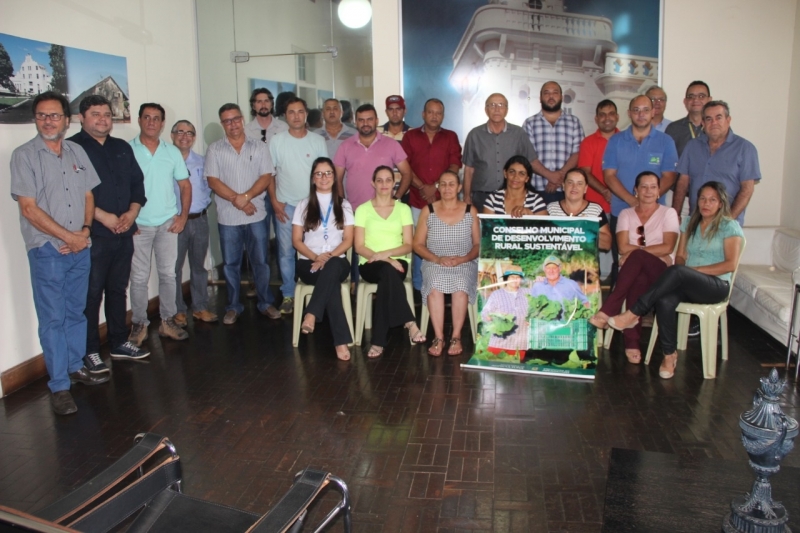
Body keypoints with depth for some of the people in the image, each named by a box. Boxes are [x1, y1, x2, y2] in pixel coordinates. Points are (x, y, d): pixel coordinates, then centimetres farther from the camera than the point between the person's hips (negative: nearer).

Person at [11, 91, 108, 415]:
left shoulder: (77, 152, 8)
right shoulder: (24, 155, -7)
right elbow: (29, 208, -12)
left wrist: (85, 231, -5)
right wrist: (69, 236, -13)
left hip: (80, 249, 5)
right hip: (47, 250, -5)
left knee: (76, 312, 15)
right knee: (53, 319, 0)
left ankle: (76, 367, 31)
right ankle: (59, 387, 8)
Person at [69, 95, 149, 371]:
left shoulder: (122, 148, 15)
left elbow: (137, 182, 14)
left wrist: (132, 212, -2)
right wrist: (102, 216, -18)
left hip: (123, 233, 6)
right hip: (92, 236, -6)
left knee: (118, 290, 15)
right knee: (90, 294, 0)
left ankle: (119, 343, 27)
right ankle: (89, 352, 11)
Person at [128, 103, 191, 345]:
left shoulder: (172, 152, 7)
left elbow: (185, 185, 10)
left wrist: (183, 215, 0)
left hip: (168, 224, 3)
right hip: (138, 225, -2)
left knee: (168, 274, 9)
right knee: (139, 277, 4)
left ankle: (168, 321, 20)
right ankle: (139, 324, 16)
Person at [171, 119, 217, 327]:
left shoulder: (201, 161, 10)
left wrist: (205, 203, 1)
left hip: (199, 219, 5)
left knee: (198, 265, 13)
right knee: (175, 267, 2)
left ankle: (200, 307, 24)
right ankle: (177, 310, 14)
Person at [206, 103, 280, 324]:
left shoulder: (259, 147, 4)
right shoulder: (214, 149, 2)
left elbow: (266, 177, -3)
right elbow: (213, 181, -5)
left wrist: (245, 196, -17)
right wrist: (236, 200, -16)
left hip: (257, 215, 0)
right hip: (228, 217, 0)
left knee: (261, 261, 7)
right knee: (231, 264, 9)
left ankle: (265, 303, 21)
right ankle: (233, 306, 21)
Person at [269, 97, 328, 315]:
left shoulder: (318, 141, 2)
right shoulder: (277, 141, 0)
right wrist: (274, 201, -4)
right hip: (286, 206, 0)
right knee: (286, 252, 4)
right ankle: (288, 295, 16)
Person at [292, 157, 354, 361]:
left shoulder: (344, 205, 13)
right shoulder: (304, 205, 12)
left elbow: (348, 240, 4)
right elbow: (296, 240, 5)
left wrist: (328, 257, -14)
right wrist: (316, 257, -13)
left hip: (337, 262, 1)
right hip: (308, 263, 0)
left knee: (331, 267, -40)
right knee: (330, 279, -36)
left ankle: (311, 314, -48)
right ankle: (341, 341, -43)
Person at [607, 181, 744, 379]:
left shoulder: (730, 226, 2)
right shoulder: (689, 223, 18)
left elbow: (731, 264, -8)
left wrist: (695, 269, -14)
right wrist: (681, 272, -10)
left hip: (716, 286, -4)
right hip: (687, 284, 4)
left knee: (677, 272, -37)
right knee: (664, 301, -33)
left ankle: (633, 314, -34)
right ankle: (669, 355, -22)